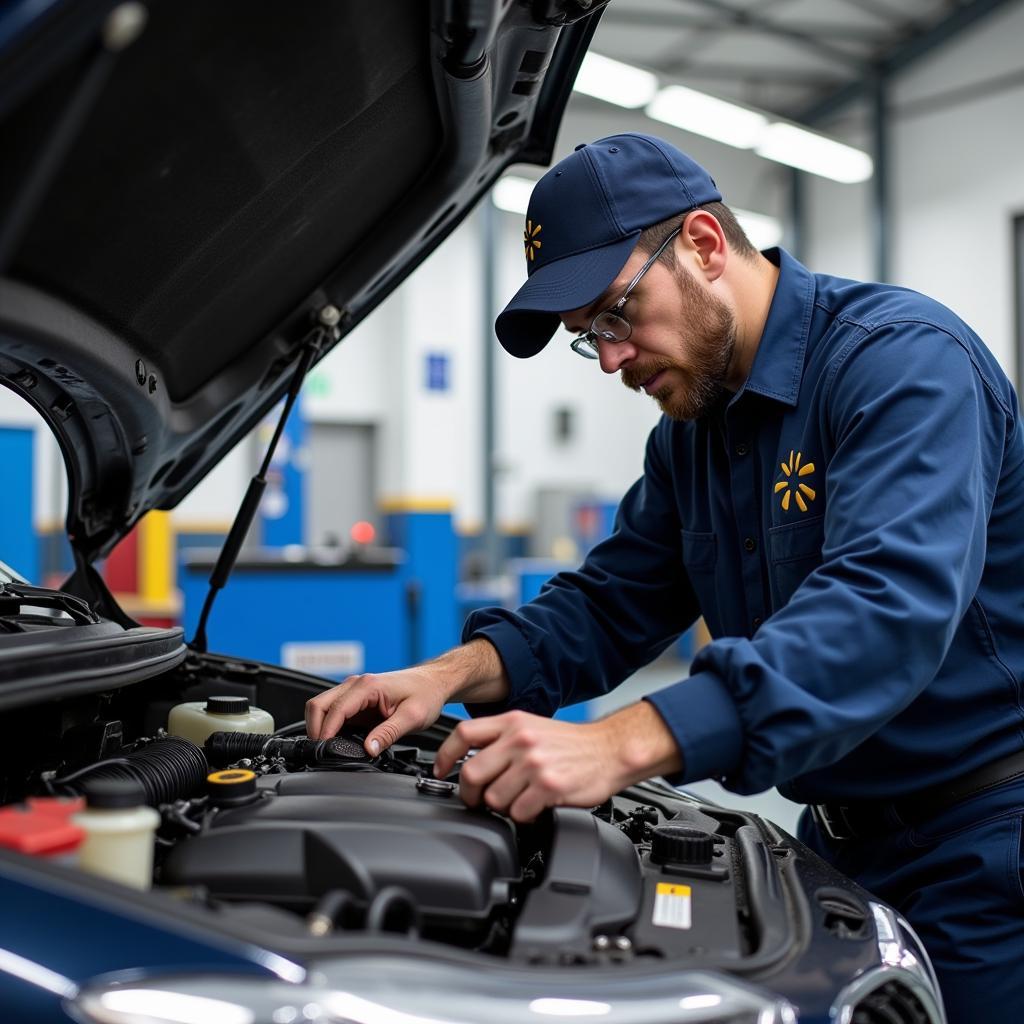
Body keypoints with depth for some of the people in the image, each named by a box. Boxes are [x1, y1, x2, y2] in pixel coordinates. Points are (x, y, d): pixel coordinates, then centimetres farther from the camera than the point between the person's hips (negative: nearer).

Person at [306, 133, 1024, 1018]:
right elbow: (609, 607, 9)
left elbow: (886, 602, -35)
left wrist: (620, 744, -43)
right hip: (846, 840, 7)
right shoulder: (693, 430, 7)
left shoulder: (904, 357, -21)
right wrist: (455, 674, -11)